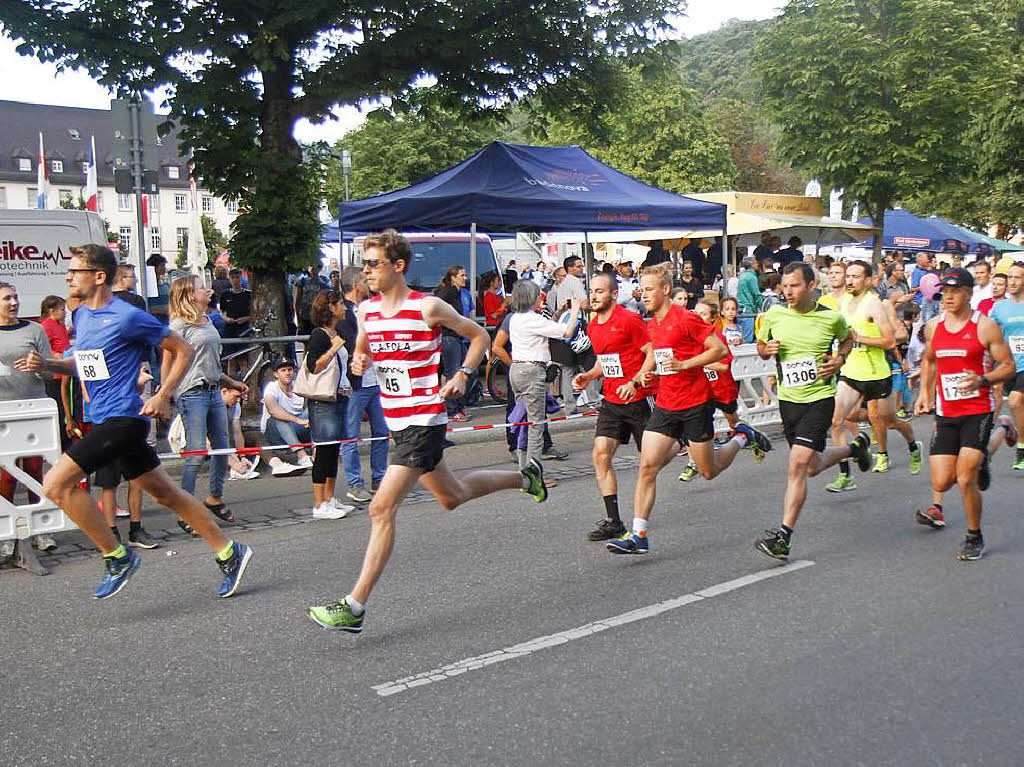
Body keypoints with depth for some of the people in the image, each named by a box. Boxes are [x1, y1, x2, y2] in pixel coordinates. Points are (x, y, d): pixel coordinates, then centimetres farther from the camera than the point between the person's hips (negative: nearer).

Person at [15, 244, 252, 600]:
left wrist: (162, 397, -13)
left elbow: (183, 350, -8)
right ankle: (229, 552, 19)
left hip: (122, 418, -9)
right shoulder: (81, 315, 13)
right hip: (103, 420, 9)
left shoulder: (128, 317, -13)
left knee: (56, 483, -13)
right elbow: (84, 365, 25)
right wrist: (46, 364, 7)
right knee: (165, 493, 11)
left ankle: (117, 557, -2)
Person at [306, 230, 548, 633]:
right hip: (396, 420, 8)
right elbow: (363, 351, 20)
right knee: (452, 496, 23)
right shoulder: (366, 310, 5)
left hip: (424, 421, -8)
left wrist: (461, 377, -10)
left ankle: (354, 607, -7)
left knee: (381, 509, -14)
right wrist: (359, 362, -4)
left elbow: (480, 335, 1)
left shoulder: (428, 307, -12)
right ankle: (525, 477, 47)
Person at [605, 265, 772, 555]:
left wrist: (683, 364, -20)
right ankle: (638, 536, -4)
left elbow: (720, 349, -13)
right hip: (665, 405, 6)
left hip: (695, 404, -6)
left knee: (709, 471, 8)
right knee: (647, 466, -7)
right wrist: (642, 374, 9)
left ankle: (743, 437, 35)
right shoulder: (651, 325, 9)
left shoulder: (686, 319, -13)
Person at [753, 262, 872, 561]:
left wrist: (839, 359, -4)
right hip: (788, 399, 4)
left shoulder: (831, 317, -6)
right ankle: (855, 447, 50)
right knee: (813, 466, 19)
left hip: (819, 399, -4)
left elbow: (848, 338, 15)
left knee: (797, 466, -15)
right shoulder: (774, 314, -2)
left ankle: (783, 536, -10)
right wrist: (767, 349, -10)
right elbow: (761, 347, 14)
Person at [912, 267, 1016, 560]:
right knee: (941, 483, 0)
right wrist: (924, 392, 11)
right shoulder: (933, 326, 6)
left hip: (977, 412, -4)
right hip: (945, 414, 5)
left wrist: (982, 380, -23)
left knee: (965, 480, -13)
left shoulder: (985, 326, -7)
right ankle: (978, 464, 35)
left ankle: (975, 537, 11)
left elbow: (1009, 367, -4)